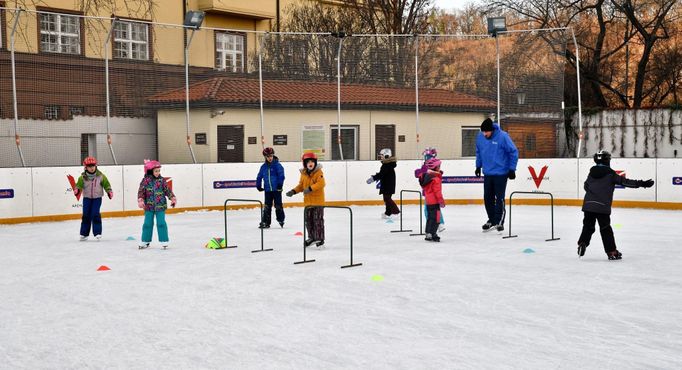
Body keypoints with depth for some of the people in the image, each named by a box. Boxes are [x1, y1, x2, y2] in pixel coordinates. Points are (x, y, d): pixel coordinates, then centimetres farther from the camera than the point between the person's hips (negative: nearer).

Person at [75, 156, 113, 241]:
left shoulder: (100, 176, -5)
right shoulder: (83, 177, -4)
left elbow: (106, 184, 2)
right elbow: (79, 185, -7)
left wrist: (109, 191, -9)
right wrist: (77, 190, -27)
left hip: (97, 198, -1)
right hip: (87, 198, 2)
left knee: (95, 214, -11)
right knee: (86, 215, 2)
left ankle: (97, 232, -4)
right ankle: (84, 234, 12)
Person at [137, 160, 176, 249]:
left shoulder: (161, 180, 0)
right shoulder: (145, 180, -3)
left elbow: (167, 190, 2)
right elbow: (141, 191, -7)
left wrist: (173, 198, -8)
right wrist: (140, 200, -20)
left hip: (160, 206, 0)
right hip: (149, 206, 0)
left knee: (161, 223, -3)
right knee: (147, 224, 8)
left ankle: (164, 241, 5)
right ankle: (145, 241, 22)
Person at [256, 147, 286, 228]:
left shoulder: (277, 165, -8)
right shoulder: (263, 166, 6)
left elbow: (281, 175, -14)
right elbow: (259, 176, 14)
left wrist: (280, 184, -20)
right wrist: (258, 186, 11)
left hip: (276, 189, -4)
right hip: (267, 190, 4)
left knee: (278, 205, 4)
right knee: (267, 206, 7)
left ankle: (281, 220, 18)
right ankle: (265, 222, 10)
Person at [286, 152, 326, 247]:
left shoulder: (318, 172, -10)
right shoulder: (303, 174, 8)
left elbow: (321, 183, -23)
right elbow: (301, 185, 16)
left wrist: (310, 188, -29)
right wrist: (293, 191, 2)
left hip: (318, 201, -6)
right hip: (308, 201, 6)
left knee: (318, 220, -2)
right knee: (308, 220, 11)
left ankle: (320, 238, 7)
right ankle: (312, 237, 24)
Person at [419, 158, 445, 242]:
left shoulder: (426, 176, 10)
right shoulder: (436, 179, -18)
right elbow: (437, 192, -20)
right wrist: (441, 201, -14)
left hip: (428, 201, 10)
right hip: (434, 201, -10)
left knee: (430, 217, 16)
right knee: (435, 218, -7)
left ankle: (428, 234, 21)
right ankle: (432, 234, -9)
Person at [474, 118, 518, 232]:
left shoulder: (503, 137, -17)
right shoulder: (480, 137, -3)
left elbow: (513, 152, -10)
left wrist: (512, 169, -9)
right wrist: (478, 166, 16)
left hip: (501, 173, -5)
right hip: (487, 173, 5)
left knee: (499, 198, -2)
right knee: (487, 198, 11)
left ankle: (499, 222, 6)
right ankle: (491, 220, 26)